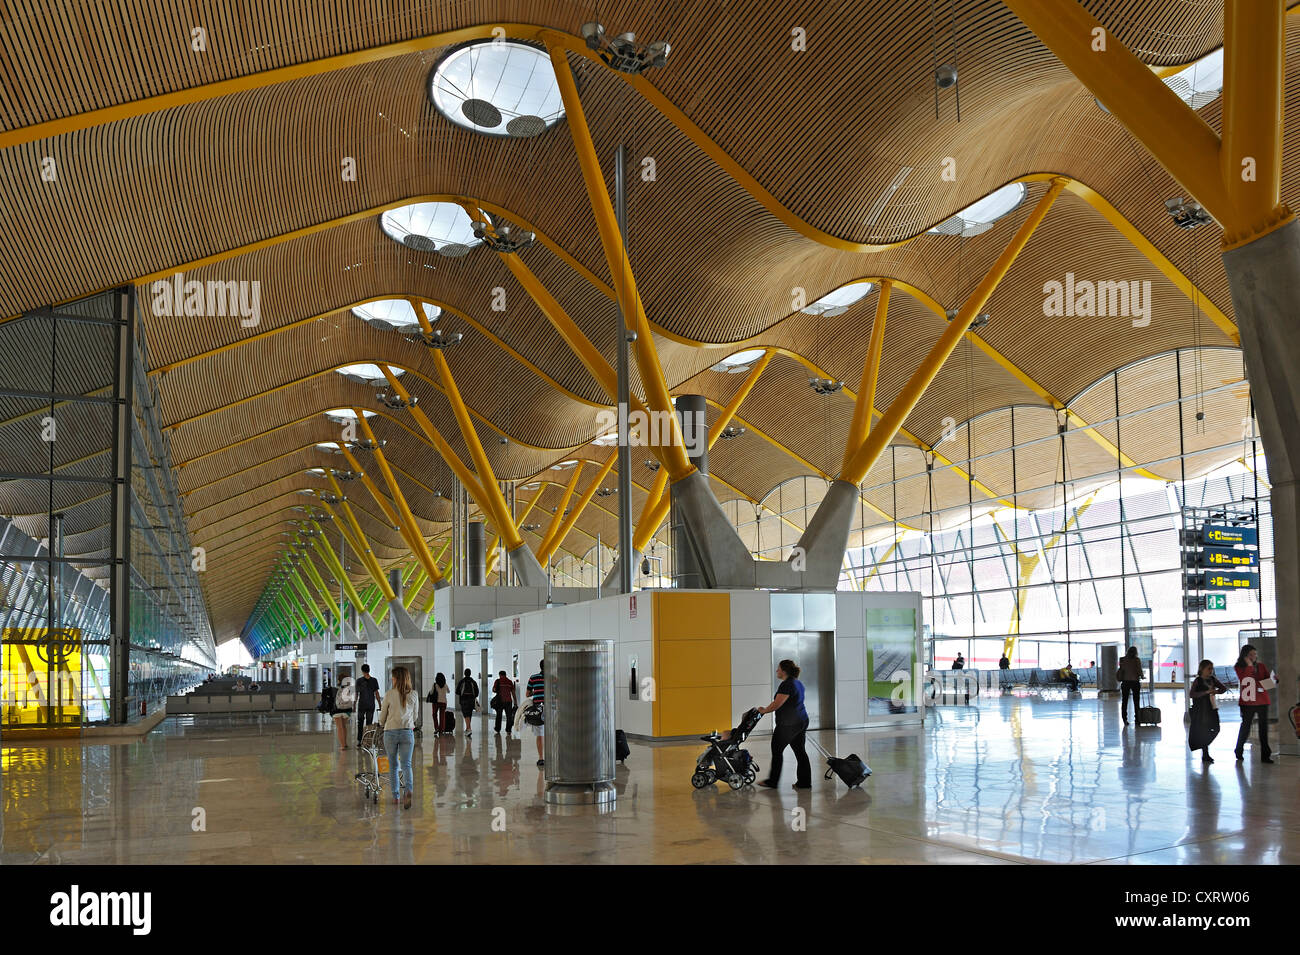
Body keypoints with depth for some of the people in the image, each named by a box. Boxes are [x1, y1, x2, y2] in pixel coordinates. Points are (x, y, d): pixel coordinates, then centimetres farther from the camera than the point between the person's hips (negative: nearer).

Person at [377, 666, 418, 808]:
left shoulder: (389, 694, -5)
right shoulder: (413, 695, 2)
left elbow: (382, 718, 4)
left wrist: (383, 725, 26)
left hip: (390, 732, -1)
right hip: (408, 732, 1)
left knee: (393, 766, 13)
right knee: (406, 765, 1)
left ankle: (395, 796, 19)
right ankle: (408, 790, -24)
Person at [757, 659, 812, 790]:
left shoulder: (786, 685, -17)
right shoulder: (798, 683, 14)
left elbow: (776, 705, -19)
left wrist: (764, 710, -3)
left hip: (788, 724, -9)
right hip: (802, 721, 9)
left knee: (776, 750, 3)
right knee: (800, 751, 10)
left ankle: (773, 781, 10)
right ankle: (805, 782, 9)